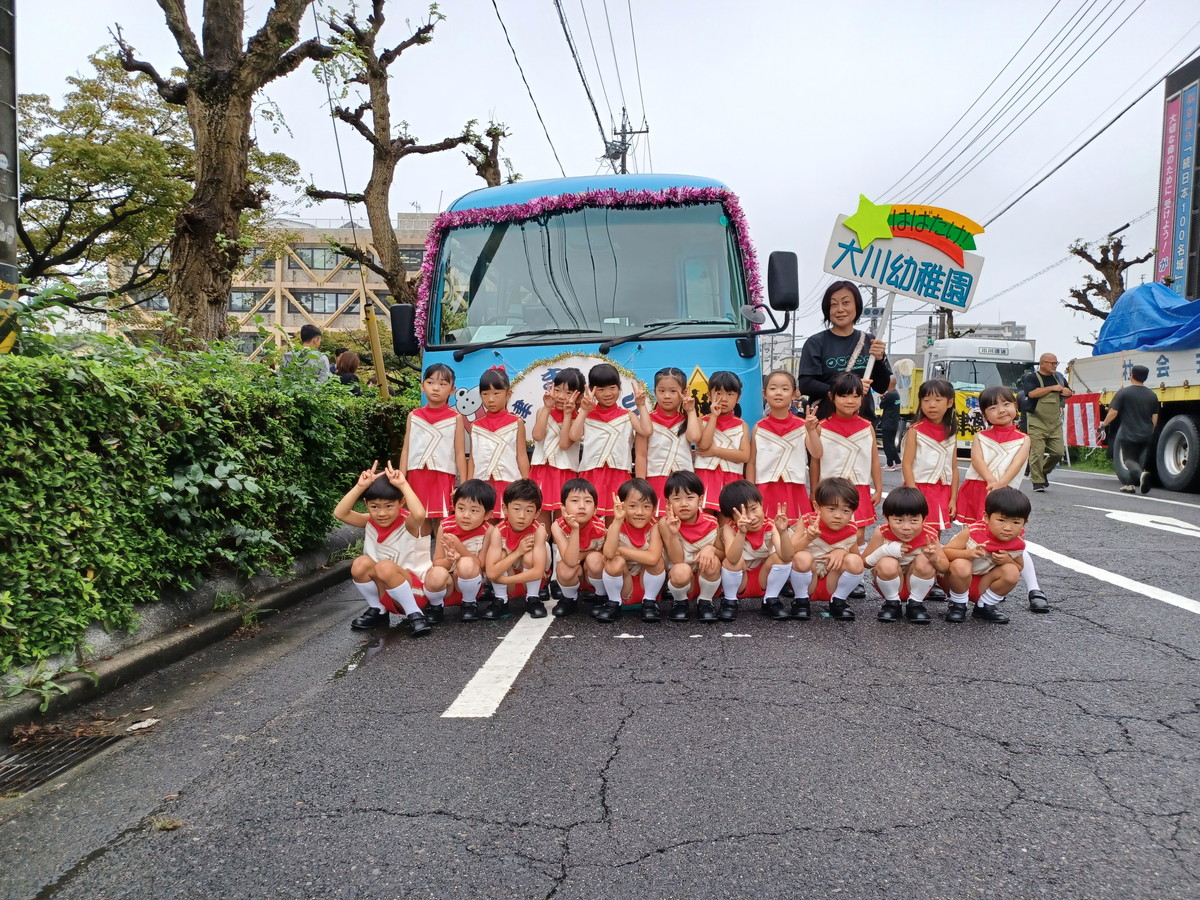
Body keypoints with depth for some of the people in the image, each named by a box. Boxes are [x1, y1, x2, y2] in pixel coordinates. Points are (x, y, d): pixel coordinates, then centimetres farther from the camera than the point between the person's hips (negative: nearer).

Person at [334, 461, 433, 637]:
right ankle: (377, 611, 1)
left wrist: (403, 485, -32)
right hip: (384, 593, 6)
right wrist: (360, 487, -19)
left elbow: (419, 514, -41)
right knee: (360, 564, -22)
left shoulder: (409, 523, -16)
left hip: (416, 591, -6)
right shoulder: (370, 522, 2)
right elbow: (340, 513, -13)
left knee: (385, 566, -33)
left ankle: (415, 614, -18)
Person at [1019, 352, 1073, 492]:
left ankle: (1043, 472, 27)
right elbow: (1032, 393, -23)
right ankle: (1037, 482, 1)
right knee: (1037, 453, -7)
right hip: (1037, 422, -6)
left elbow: (1069, 392, 27)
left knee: (1057, 452, 3)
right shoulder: (1031, 377, -5)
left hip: (1055, 422, 6)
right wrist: (1052, 388, -15)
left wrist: (1066, 391, 2)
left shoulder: (1059, 377, 14)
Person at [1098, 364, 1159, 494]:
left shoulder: (1123, 392, -9)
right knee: (1141, 460, 18)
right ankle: (1131, 484, 17)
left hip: (1129, 435, -5)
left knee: (1129, 459, 0)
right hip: (1146, 436, 5)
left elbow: (1113, 412, -13)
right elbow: (1155, 418, 11)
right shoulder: (1152, 395, 7)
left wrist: (1103, 425, 1)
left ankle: (1141, 474, -29)